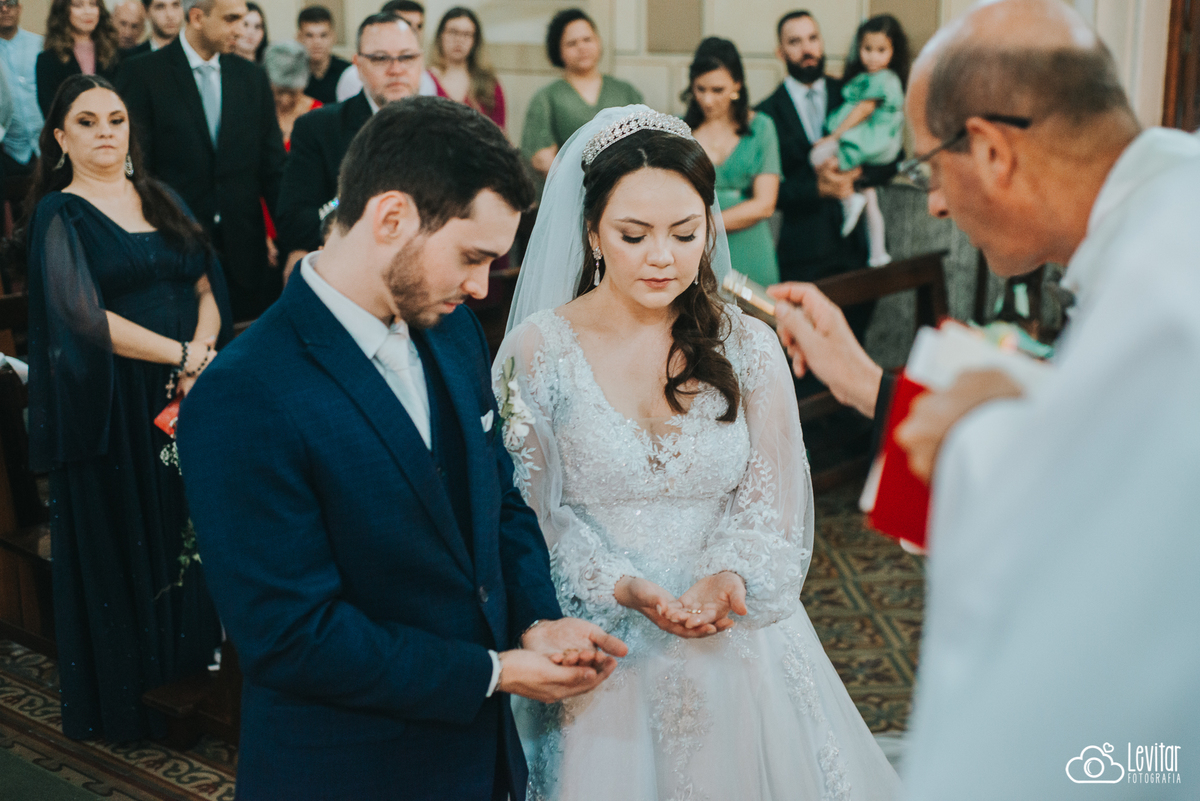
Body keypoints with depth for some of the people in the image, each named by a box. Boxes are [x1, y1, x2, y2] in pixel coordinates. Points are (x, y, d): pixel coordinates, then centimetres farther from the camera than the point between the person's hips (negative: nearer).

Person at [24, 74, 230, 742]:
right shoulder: (60, 215, -3)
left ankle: (193, 673, 24)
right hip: (112, 405, -4)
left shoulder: (164, 203, 13)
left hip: (189, 393, 5)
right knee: (121, 546, 4)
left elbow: (207, 287, 7)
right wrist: (182, 356, -16)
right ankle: (128, 696, 19)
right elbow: (84, 317, -14)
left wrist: (203, 350, -12)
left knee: (189, 533, 8)